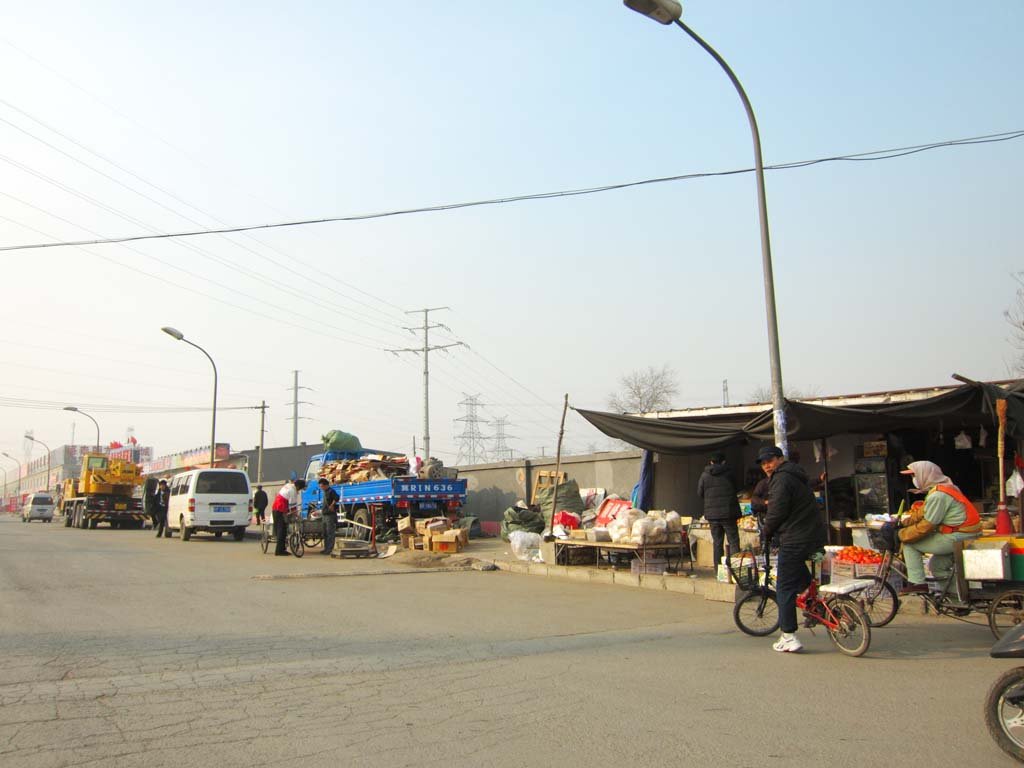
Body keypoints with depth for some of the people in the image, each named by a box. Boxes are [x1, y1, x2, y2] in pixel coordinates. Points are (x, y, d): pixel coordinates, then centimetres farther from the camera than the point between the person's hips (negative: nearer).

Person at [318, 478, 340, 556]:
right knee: (325, 533, 13)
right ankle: (326, 548, 20)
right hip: (325, 515, 10)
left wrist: (332, 505, -22)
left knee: (330, 533, -7)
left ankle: (330, 549, -6)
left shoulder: (331, 491, -12)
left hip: (331, 515, -10)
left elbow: (337, 498, -30)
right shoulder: (324, 492, 17)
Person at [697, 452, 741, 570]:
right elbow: (735, 488, 8)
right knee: (733, 541, 3)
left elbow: (700, 493, 6)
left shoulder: (704, 475, 1)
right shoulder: (729, 473, -4)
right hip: (728, 512, -3)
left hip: (712, 513, 3)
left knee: (717, 542, 9)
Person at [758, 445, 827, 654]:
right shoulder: (795, 476, 19)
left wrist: (766, 532, -1)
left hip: (795, 540, -10)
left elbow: (776, 513, -18)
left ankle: (789, 638, -4)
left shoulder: (781, 479, -13)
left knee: (784, 588, -4)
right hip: (814, 537, 10)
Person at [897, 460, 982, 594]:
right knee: (937, 566, 25)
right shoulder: (942, 488, 13)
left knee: (909, 544, -5)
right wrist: (906, 521, 4)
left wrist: (903, 535, -9)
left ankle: (916, 583, -5)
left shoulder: (938, 495, -20)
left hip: (956, 538, -10)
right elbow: (924, 511, 15)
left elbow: (926, 525, -19)